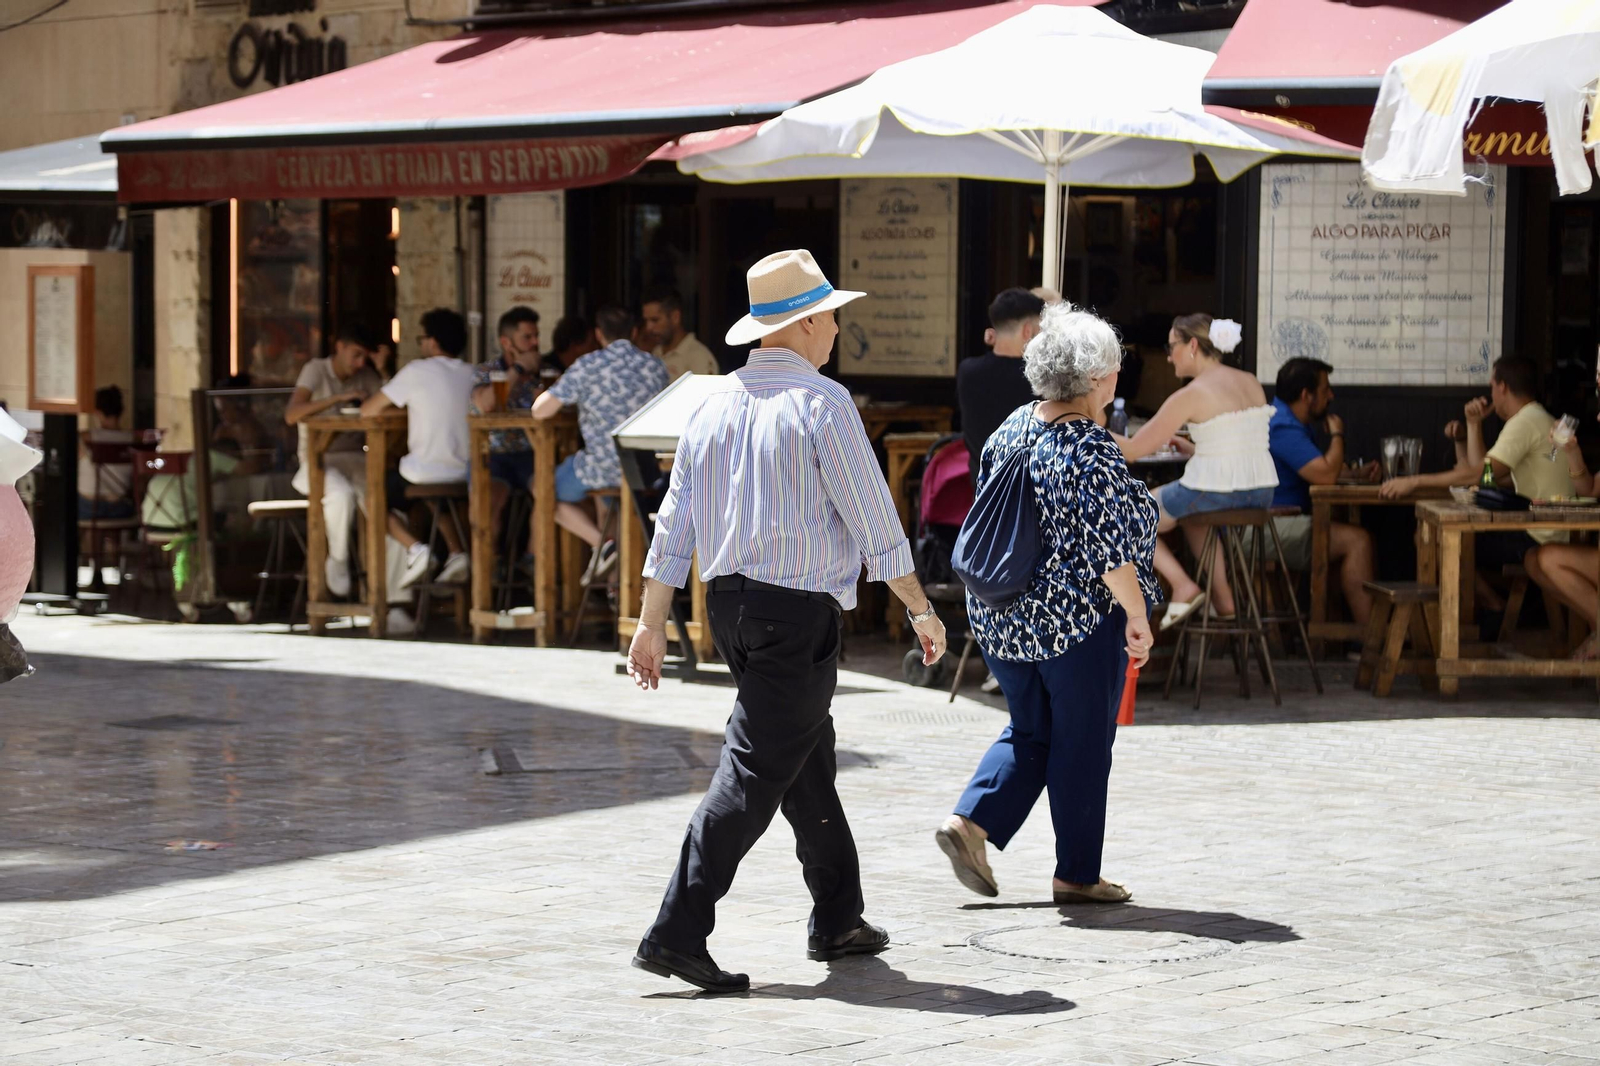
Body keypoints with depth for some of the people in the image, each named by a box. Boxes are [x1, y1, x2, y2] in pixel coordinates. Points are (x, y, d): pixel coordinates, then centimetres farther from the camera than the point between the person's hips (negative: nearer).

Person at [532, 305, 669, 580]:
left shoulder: (588, 366, -11)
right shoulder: (656, 366, 3)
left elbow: (540, 411, -12)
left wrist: (549, 394, 12)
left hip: (604, 469, -5)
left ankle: (602, 543, 0)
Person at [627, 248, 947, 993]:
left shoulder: (715, 404, 8)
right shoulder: (823, 403, -12)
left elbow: (675, 523, 8)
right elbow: (874, 522, -11)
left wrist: (652, 625, 11)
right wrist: (921, 611, -2)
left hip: (729, 604, 8)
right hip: (798, 612, -8)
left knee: (809, 761, 19)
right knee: (755, 773, -7)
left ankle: (837, 921, 29)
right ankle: (677, 934, -13)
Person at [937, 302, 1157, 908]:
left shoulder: (1010, 431, 5)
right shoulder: (1091, 449, -18)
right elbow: (1110, 549, -20)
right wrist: (1138, 619, -10)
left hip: (1001, 617, 7)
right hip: (1078, 622, -7)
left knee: (1029, 732, 19)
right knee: (1082, 743, 5)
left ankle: (970, 821, 2)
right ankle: (1076, 875, 12)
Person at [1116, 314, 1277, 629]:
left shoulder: (1191, 396, -10)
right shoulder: (1251, 384, 10)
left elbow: (1132, 451, -7)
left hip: (1214, 493, -7)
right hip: (1261, 495, 7)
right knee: (1194, 515, 40)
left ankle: (1183, 586, 3)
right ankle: (1223, 598, 30)